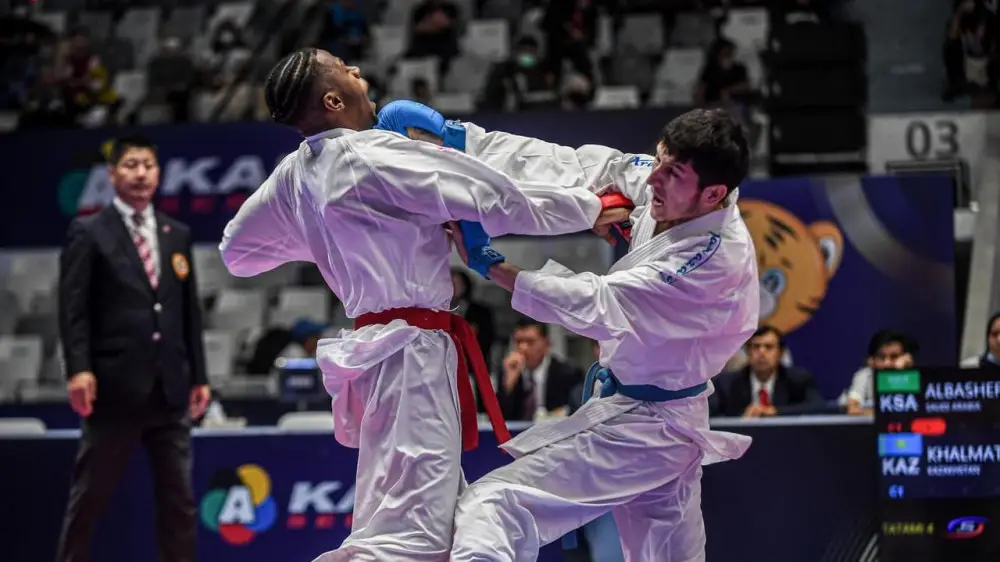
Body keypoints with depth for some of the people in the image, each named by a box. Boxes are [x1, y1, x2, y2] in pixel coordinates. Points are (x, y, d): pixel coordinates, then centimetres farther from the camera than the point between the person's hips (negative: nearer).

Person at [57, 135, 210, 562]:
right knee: (90, 495, 1)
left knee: (179, 498, 5)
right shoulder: (89, 233, 0)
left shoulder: (177, 234, 15)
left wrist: (198, 376, 12)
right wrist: (79, 369, -19)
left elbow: (190, 311, 16)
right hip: (115, 386, -5)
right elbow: (73, 309, -7)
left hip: (169, 388, 5)